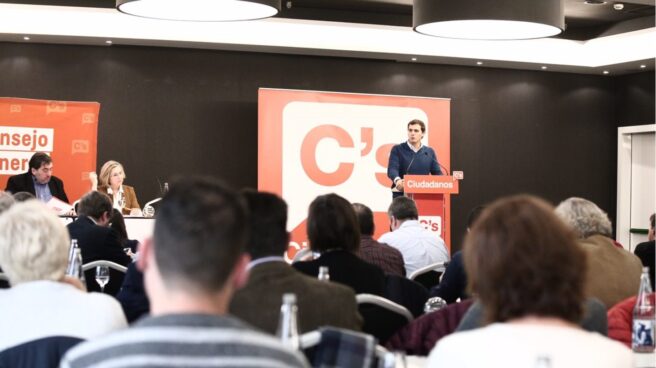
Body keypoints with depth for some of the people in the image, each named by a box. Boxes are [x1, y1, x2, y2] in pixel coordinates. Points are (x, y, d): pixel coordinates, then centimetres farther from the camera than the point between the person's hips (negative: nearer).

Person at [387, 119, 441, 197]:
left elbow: (437, 173, 10)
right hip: (401, 196, -3)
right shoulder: (397, 149, 2)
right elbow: (392, 169, -12)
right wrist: (397, 180, -35)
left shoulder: (429, 152, 13)